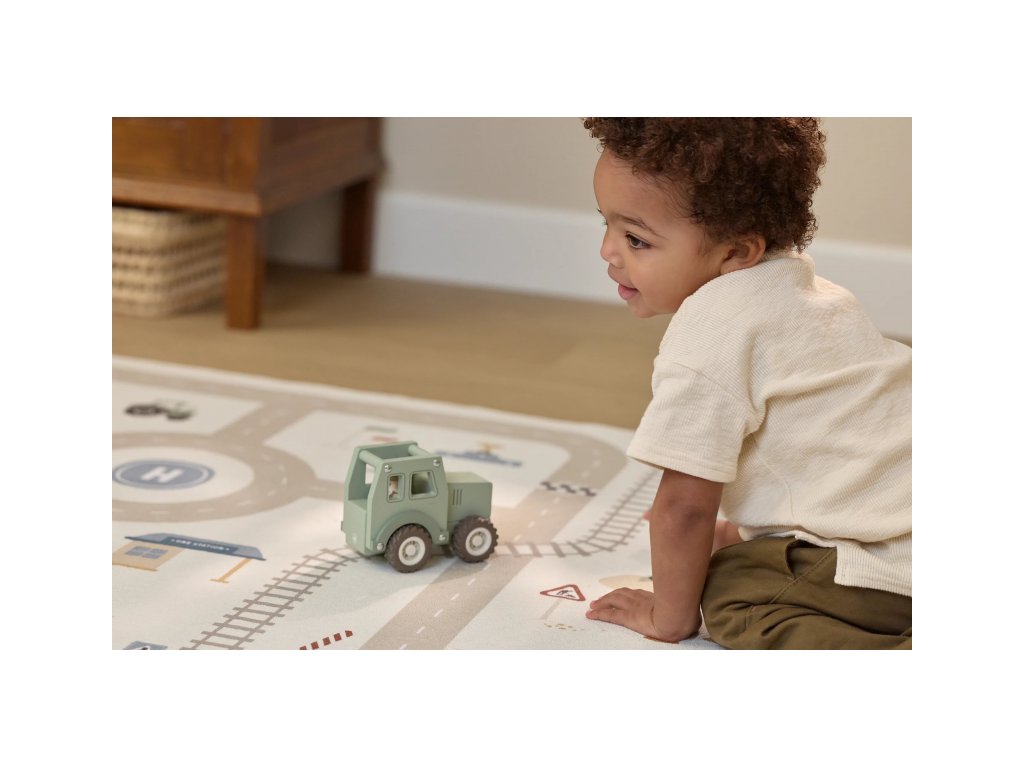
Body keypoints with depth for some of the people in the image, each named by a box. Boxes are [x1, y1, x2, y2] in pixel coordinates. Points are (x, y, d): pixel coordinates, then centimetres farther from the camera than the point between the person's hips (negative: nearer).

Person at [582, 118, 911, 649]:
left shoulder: (709, 332, -17)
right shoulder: (800, 284, 14)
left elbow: (685, 503, -13)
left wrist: (669, 616, 0)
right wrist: (743, 532, 34)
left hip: (888, 566, -10)